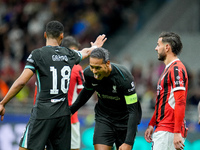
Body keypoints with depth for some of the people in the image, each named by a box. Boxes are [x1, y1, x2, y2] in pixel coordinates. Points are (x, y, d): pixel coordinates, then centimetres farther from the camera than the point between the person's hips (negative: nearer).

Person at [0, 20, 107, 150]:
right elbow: (85, 52, 33)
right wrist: (94, 47, 57)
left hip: (43, 114, -5)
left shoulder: (37, 54, -6)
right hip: (64, 114, 5)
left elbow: (21, 82, -12)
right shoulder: (70, 54, 9)